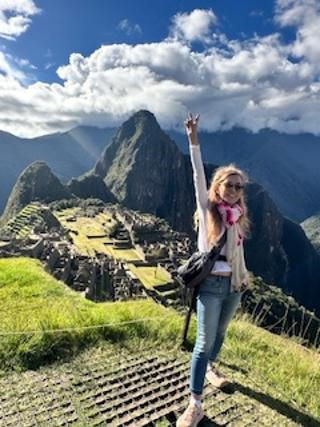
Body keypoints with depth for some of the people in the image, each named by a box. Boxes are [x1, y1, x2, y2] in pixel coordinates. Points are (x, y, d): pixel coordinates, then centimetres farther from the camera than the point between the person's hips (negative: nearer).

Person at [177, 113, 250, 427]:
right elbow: (199, 176, -18)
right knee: (204, 341, -3)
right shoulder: (207, 208, -7)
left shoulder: (238, 215, 5)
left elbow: (238, 251, 13)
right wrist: (193, 140, -25)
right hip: (211, 284, -5)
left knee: (220, 332, 22)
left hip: (234, 284, 5)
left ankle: (211, 368, 49)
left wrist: (243, 277, 15)